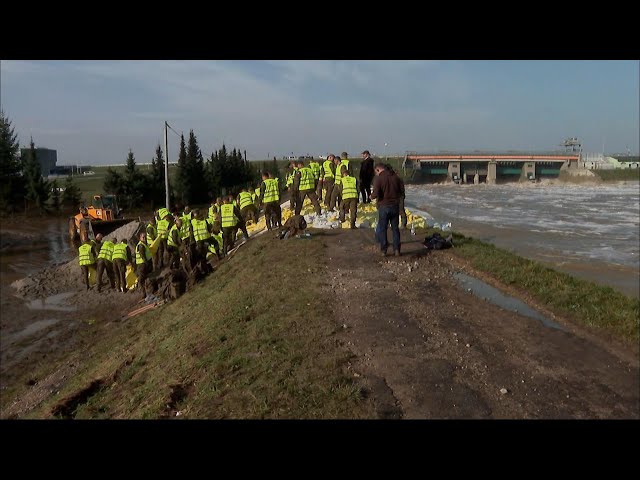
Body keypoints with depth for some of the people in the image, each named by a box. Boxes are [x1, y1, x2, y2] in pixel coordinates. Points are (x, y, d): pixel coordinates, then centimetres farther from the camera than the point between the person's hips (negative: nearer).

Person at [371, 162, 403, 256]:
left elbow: (375, 194, -19)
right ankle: (396, 249, 11)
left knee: (382, 228, 8)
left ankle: (384, 248, 9)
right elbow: (401, 192, 9)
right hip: (395, 206, 4)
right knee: (395, 228, 11)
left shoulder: (378, 179, -11)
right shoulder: (395, 177, 4)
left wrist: (371, 196, 3)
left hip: (384, 206, -4)